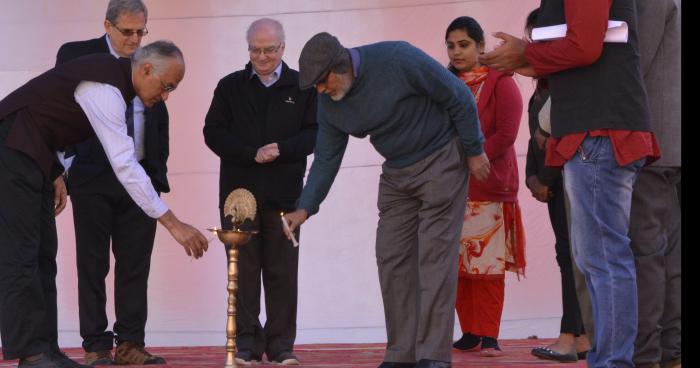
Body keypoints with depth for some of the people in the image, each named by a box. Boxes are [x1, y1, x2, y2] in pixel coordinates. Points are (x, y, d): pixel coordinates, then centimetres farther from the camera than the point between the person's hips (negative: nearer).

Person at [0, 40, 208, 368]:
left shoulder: (113, 75, 7)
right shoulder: (105, 88, -24)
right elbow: (125, 165, -29)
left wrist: (56, 173, 9)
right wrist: (173, 224, -28)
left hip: (31, 154, 10)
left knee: (42, 255, 6)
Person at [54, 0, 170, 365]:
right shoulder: (75, 55, 0)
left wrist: (158, 171, 7)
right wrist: (69, 165, -7)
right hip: (93, 176, -3)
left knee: (135, 263, 3)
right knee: (93, 263, 1)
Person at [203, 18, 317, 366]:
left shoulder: (302, 87, 6)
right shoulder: (230, 86, 9)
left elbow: (314, 133, 1)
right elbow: (213, 132, 1)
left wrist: (281, 149, -15)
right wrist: (252, 154, -12)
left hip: (284, 194, 0)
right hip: (238, 192, 1)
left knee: (282, 271, 2)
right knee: (244, 270, 2)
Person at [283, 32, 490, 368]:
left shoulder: (397, 60, -25)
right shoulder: (329, 103, -5)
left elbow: (458, 96, -17)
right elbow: (326, 159, 3)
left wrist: (474, 150, -10)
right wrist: (305, 208, -8)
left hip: (440, 160, -6)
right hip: (396, 173, 7)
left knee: (435, 254, -11)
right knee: (392, 258, 1)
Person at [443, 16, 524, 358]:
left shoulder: (500, 82, 0)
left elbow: (505, 134, -9)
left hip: (487, 187, -5)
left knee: (487, 263, -7)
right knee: (456, 264, 2)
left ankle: (489, 335, -5)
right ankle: (469, 332, 9)